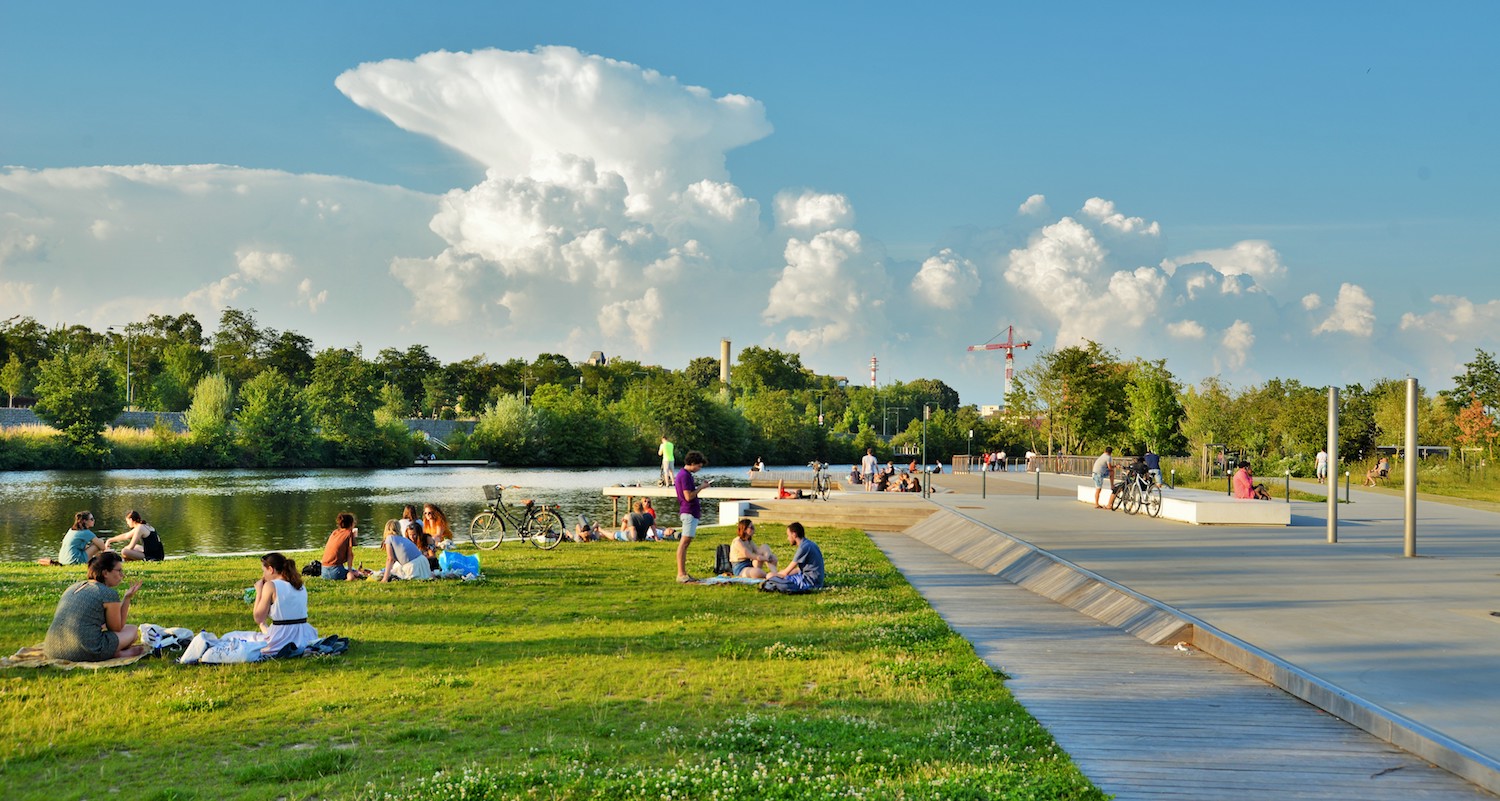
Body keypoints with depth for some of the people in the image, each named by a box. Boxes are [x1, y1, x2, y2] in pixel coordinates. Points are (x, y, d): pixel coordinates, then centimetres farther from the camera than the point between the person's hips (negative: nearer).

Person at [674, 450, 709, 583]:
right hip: (689, 512, -11)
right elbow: (688, 496, -20)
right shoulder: (685, 475, -14)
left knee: (685, 542, 10)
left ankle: (683, 573, 13)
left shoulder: (686, 474, 18)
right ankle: (681, 574, -11)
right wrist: (701, 487, -10)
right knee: (684, 542, -10)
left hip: (692, 512, 11)